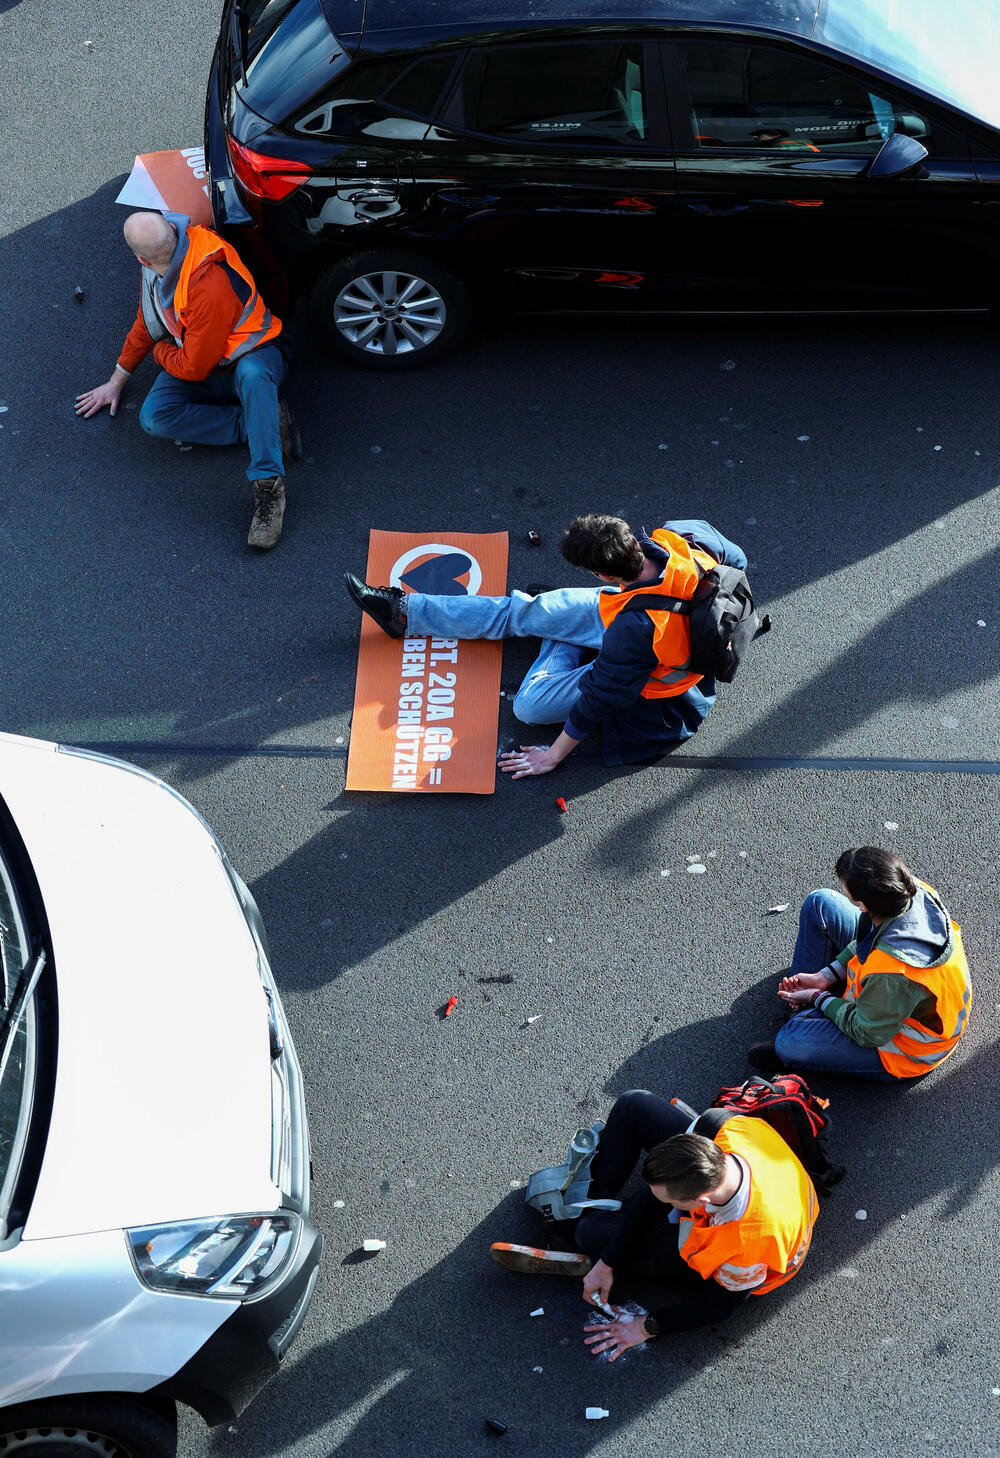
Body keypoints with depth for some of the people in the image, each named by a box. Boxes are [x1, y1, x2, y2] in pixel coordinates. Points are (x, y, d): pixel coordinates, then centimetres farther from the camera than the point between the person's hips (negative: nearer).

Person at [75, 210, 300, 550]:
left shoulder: (209, 288, -36)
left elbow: (193, 369, -26)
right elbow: (147, 319, 9)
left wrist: (160, 351, -5)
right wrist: (116, 381, 15)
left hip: (250, 356, -7)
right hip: (195, 355, 7)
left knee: (251, 373, -45)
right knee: (153, 417, -21)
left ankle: (268, 486, -43)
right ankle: (262, 422, -17)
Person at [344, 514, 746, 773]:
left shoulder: (636, 631, -46)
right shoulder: (680, 536, -29)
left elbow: (599, 698, -31)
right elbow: (735, 559, -7)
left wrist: (553, 756, -16)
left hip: (648, 690, -7)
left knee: (530, 706, -5)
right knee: (525, 611, 6)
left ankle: (566, 647, 28)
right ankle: (406, 611, 21)